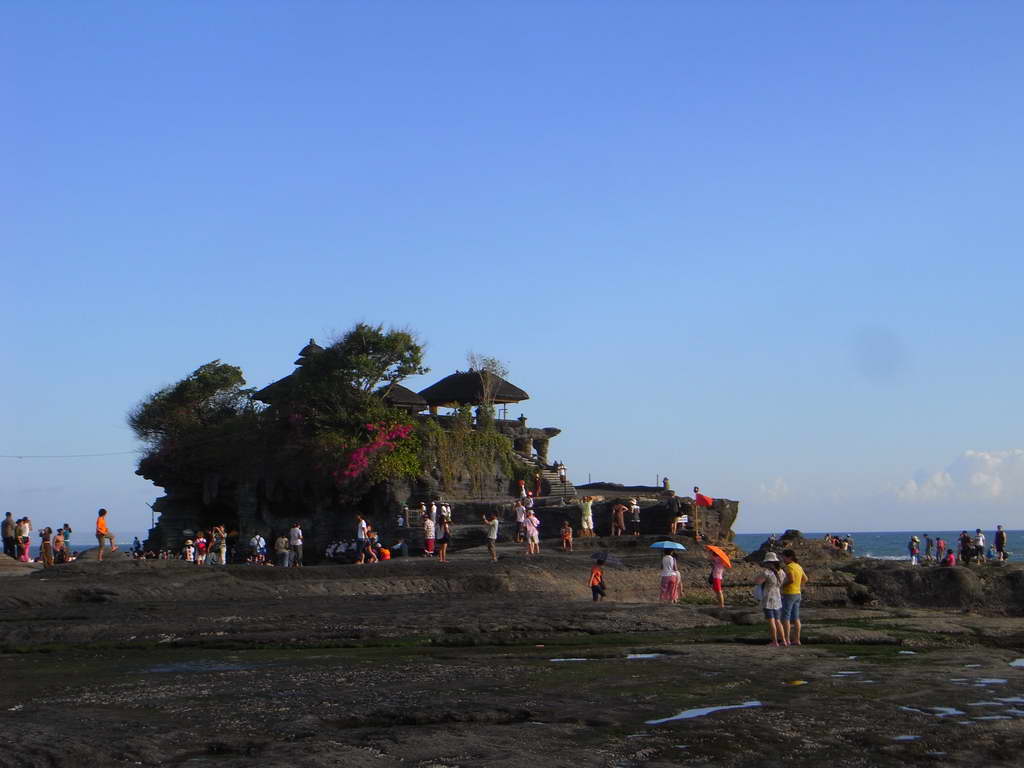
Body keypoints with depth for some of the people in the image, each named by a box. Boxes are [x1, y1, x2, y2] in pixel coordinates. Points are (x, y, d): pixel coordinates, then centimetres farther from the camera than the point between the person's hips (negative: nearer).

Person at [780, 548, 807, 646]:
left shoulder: (789, 567, -16)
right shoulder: (798, 566, 12)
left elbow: (791, 579, -29)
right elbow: (805, 579, 23)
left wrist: (783, 584, -14)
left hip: (789, 594, -9)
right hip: (797, 594, 9)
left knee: (785, 618, -5)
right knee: (795, 618, 11)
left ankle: (786, 640, -7)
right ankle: (797, 639, 11)